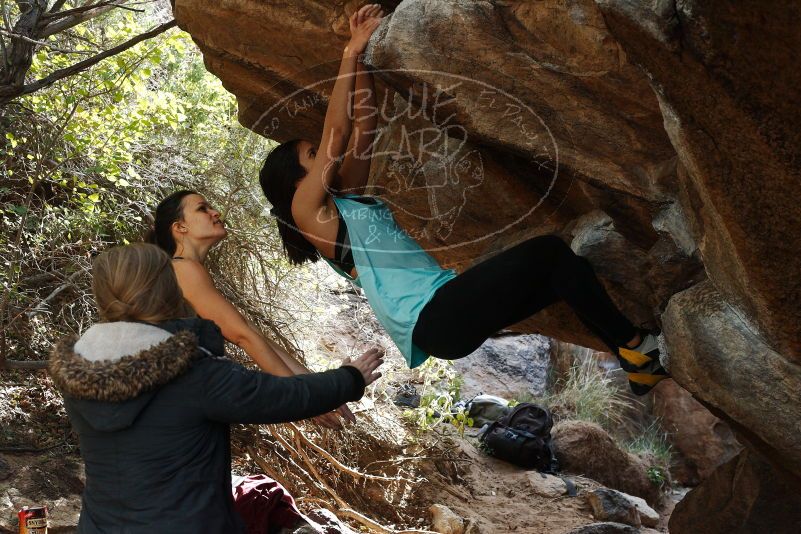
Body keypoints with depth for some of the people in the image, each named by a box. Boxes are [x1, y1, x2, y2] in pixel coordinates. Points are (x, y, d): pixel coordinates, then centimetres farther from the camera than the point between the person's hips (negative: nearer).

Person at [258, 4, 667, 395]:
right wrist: (351, 54, -2)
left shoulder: (345, 199, 23)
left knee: (563, 269, 2)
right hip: (432, 321, -10)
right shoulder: (306, 210, -1)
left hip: (447, 305, 10)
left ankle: (641, 368, 6)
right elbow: (336, 133, -8)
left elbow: (363, 128, 21)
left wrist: (361, 56, 16)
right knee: (547, 251, -16)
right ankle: (634, 345, -2)